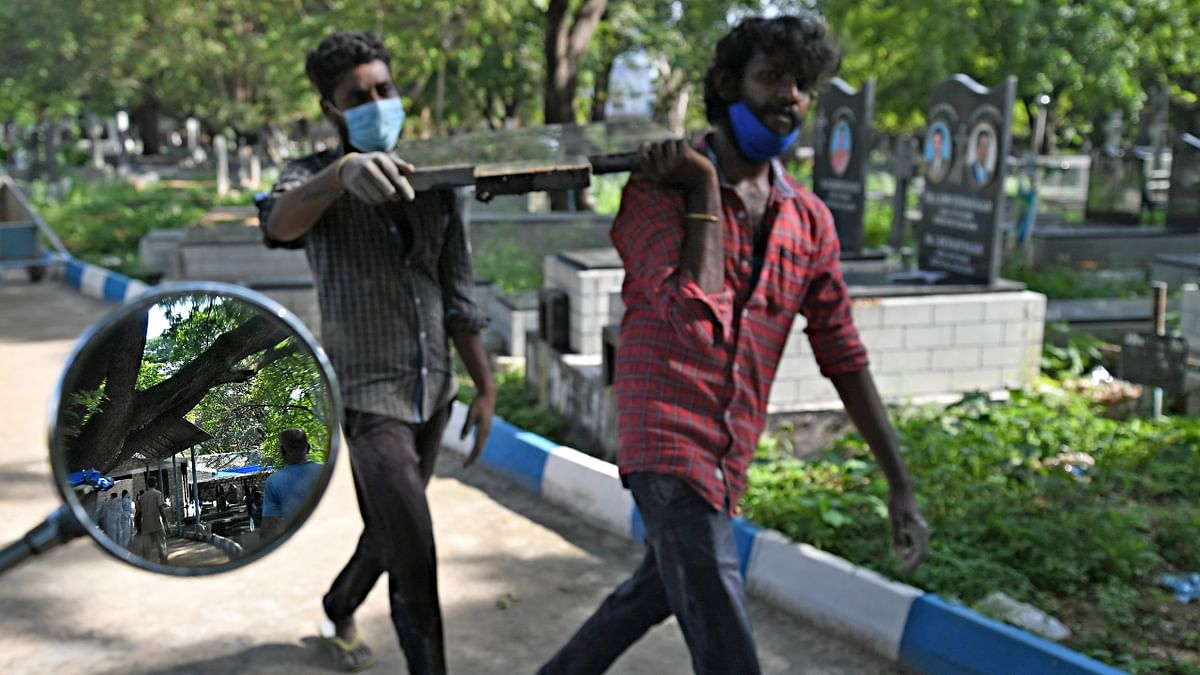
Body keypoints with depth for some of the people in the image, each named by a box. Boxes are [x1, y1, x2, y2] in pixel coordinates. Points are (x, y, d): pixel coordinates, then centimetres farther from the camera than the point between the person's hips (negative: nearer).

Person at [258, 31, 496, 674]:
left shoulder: (431, 182, 4)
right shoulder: (312, 177, -10)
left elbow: (456, 293, 9)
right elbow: (279, 222, -36)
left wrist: (484, 387, 8)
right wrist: (344, 171, -57)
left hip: (432, 389, 6)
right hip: (367, 395, -5)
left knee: (390, 532, 23)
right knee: (415, 556, -12)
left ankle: (339, 610, 51)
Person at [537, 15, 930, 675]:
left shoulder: (810, 221, 7)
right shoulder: (657, 189, -9)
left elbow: (844, 357, 10)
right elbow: (699, 321, -23)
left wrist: (900, 486, 8)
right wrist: (705, 187, -15)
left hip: (729, 458, 7)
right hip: (670, 443, -7)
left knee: (659, 589, 25)